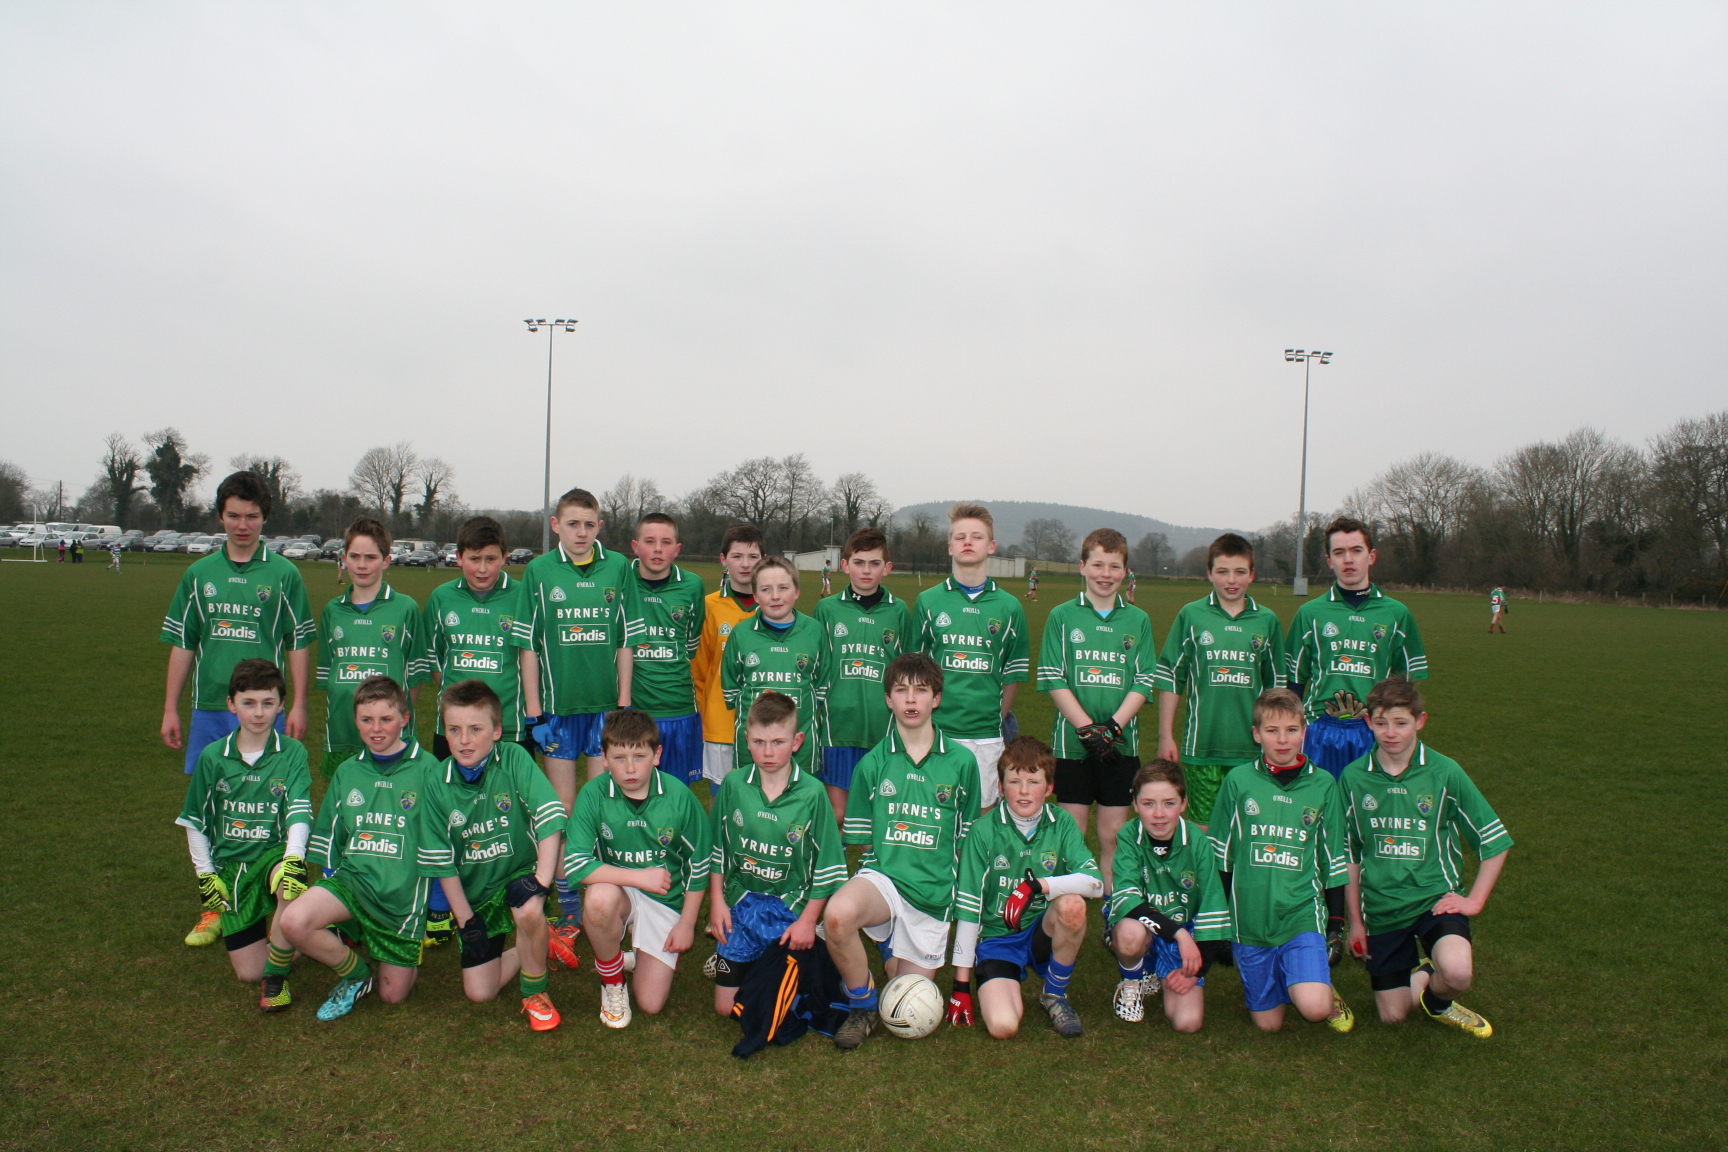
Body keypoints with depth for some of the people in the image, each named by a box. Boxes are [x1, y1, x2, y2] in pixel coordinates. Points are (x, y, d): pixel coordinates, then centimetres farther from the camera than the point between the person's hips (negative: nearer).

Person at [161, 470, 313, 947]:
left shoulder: (284, 574, 1)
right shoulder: (199, 574, 8)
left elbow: (298, 644, 2)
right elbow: (182, 645, 12)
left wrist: (298, 705, -3)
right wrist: (170, 709, 9)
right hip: (209, 709, 3)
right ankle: (214, 907, 20)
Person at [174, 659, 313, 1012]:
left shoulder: (292, 753, -4)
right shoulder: (212, 757, 1)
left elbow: (299, 813, -13)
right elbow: (194, 822, 9)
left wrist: (294, 858, -30)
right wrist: (205, 874, 2)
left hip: (274, 854, -2)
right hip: (230, 866, 2)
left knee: (292, 885, -40)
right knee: (248, 972, -3)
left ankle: (276, 976, -16)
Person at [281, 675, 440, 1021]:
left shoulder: (426, 769, -5)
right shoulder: (346, 772, 9)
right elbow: (330, 840, 16)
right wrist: (330, 894, 11)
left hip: (404, 892, -3)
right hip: (352, 878, 3)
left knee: (393, 994, 1)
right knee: (294, 922, -27)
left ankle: (410, 957, 36)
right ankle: (355, 972, 1)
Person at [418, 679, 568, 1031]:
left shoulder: (515, 760, -17)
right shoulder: (436, 783, -9)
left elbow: (551, 818, -22)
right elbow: (441, 860, -4)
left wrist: (541, 880, -30)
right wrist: (465, 920, -5)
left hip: (519, 872, -3)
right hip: (473, 892, 3)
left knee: (528, 911, -36)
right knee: (479, 993, -1)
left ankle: (535, 991, -7)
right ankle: (532, 947, 29)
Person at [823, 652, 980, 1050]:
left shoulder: (962, 761, 1)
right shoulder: (872, 763, 3)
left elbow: (967, 839, 9)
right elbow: (864, 840, 7)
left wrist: (943, 875, 3)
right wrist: (887, 865, -5)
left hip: (934, 893, 1)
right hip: (883, 878, 0)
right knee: (837, 914, -36)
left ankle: (894, 952, 37)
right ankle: (862, 1006, -7)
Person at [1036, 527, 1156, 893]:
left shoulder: (1138, 621, 7)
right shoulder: (1062, 616, 1)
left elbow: (1143, 682, 2)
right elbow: (1053, 680, -4)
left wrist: (1113, 726, -12)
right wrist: (1087, 727, -14)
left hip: (1121, 741, 2)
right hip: (1072, 740, -1)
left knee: (1113, 833, 6)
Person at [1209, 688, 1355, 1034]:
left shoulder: (1323, 785, 1)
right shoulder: (1238, 781, -2)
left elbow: (1334, 857, 10)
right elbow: (1220, 853, 6)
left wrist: (1337, 916, 9)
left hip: (1303, 915, -1)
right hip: (1249, 918, 1)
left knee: (1314, 1008, -21)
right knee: (1268, 1023, 6)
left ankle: (1330, 997, 14)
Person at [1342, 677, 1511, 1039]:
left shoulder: (1444, 772, -8)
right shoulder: (1354, 777, -3)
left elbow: (1495, 841, 1)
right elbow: (1349, 854, 7)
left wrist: (1474, 900, -5)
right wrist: (1355, 920, 8)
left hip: (1435, 898, -2)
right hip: (1381, 908, 2)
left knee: (1457, 971, -31)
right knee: (1393, 1015, 3)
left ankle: (1437, 999, 4)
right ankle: (1419, 976, 36)